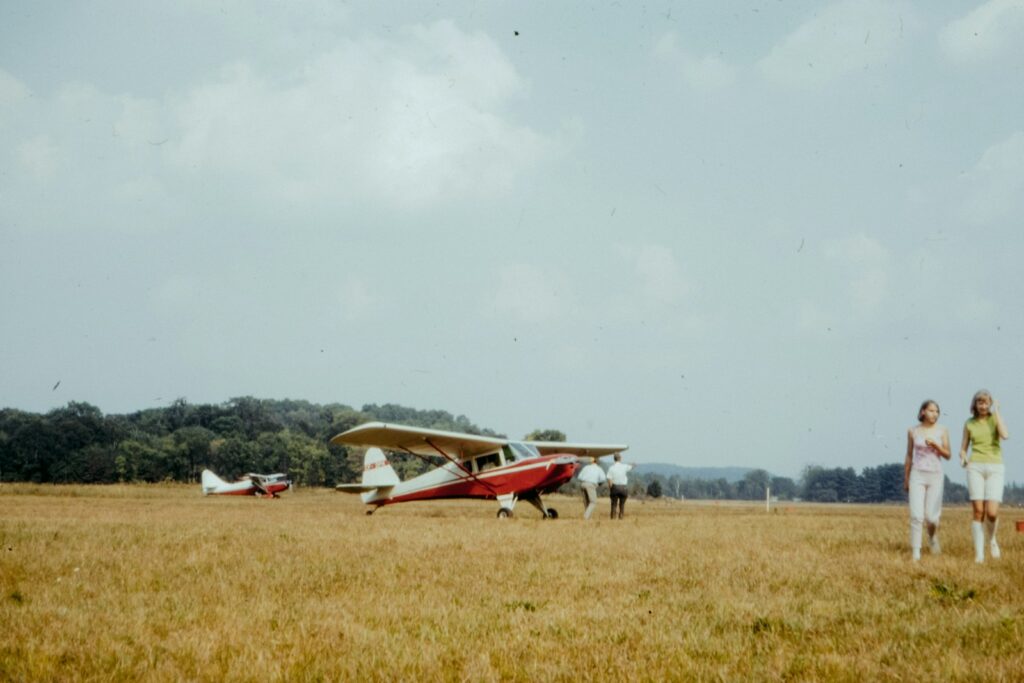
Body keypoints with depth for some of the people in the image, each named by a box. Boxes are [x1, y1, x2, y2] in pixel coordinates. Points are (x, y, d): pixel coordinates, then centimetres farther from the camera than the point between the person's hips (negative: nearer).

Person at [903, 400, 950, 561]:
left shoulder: (942, 431, 1)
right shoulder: (913, 431, 2)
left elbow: (948, 455, -2)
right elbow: (909, 456, 10)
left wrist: (935, 445, -19)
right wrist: (905, 480, 11)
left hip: (935, 476, 0)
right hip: (917, 475, 0)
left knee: (931, 517, -4)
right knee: (916, 516, -11)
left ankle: (933, 536, 31)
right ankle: (915, 553, -8)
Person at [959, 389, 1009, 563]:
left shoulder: (996, 419, 6)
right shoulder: (969, 424, 10)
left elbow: (1005, 435, -15)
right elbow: (963, 449, 13)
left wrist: (996, 412, -9)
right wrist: (963, 458, -11)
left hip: (995, 469, -1)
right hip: (975, 468, 1)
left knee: (992, 513, -14)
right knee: (978, 512, -9)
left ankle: (991, 539, 18)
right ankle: (979, 554, -4)